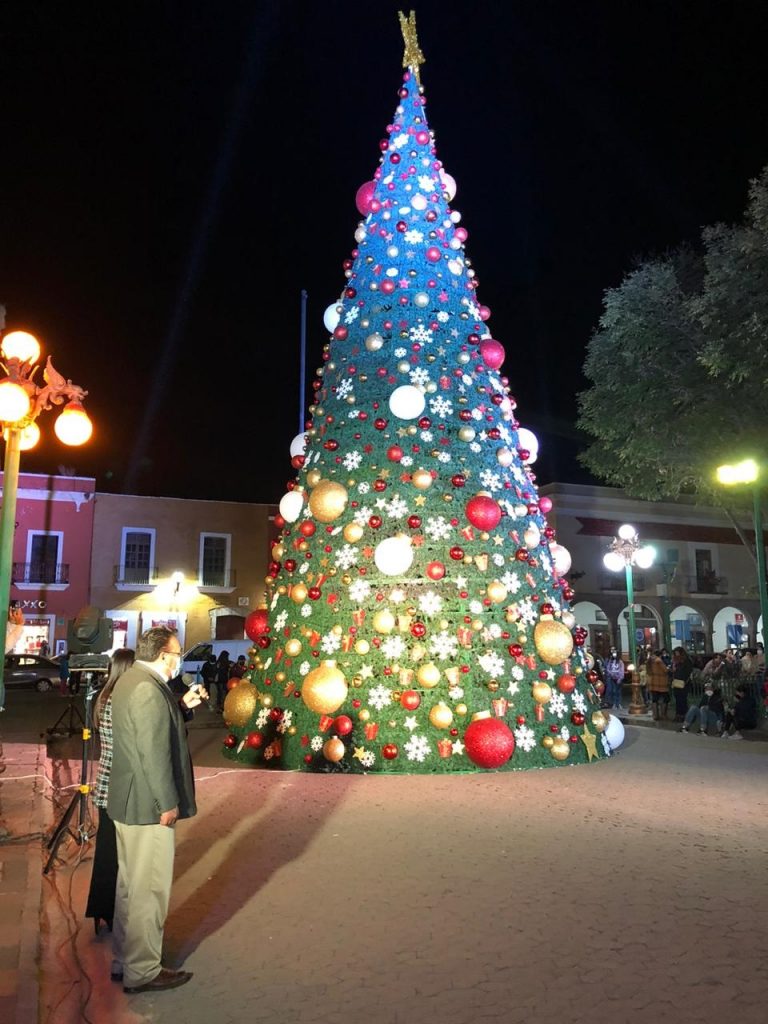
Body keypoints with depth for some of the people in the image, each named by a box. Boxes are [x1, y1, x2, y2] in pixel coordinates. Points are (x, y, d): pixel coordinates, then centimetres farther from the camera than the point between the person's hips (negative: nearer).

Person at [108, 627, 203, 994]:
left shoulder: (130, 680, 8)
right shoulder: (149, 689, -24)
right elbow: (154, 753, -25)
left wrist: (183, 705, 10)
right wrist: (168, 803, -19)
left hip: (128, 801, 11)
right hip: (148, 805, -11)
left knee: (130, 885, 21)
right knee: (148, 889, 3)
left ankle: (124, 960, 33)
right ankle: (142, 972, 15)